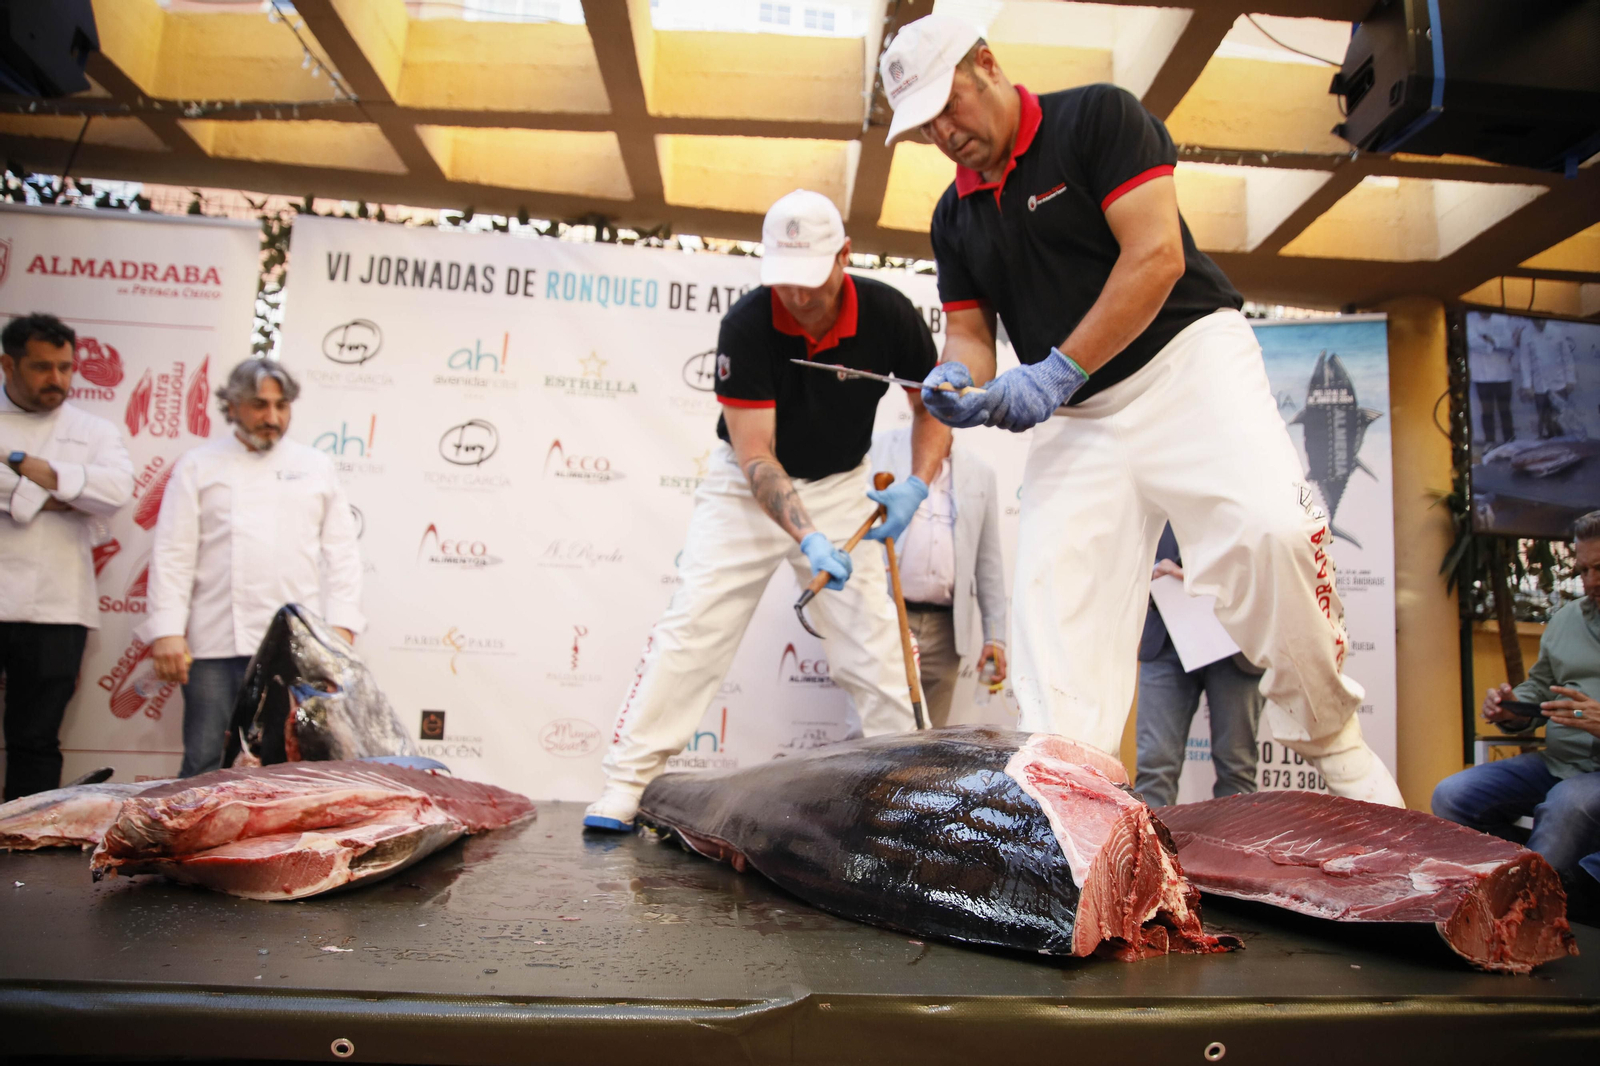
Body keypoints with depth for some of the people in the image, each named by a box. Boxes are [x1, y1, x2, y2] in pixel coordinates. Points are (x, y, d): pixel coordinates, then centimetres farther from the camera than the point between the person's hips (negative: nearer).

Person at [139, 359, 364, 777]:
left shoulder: (316, 466, 13)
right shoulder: (198, 465, 10)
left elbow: (340, 551, 9)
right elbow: (173, 554, 4)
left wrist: (341, 625, -1)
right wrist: (167, 631, -5)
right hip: (216, 645, 0)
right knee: (206, 764, 1)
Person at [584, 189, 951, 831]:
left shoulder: (888, 314, -16)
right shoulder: (746, 326, -23)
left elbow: (933, 402, -1)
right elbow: (755, 454, -24)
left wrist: (916, 486, -18)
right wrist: (807, 538, -37)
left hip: (841, 485, 2)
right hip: (747, 484, -2)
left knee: (872, 635, -2)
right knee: (693, 625, -9)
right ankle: (627, 783, -3)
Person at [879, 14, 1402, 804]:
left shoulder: (1097, 116, -1)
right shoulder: (955, 217, 16)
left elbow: (1156, 256, -12)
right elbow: (968, 329, 15)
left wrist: (1056, 371, -17)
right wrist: (959, 379, -11)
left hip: (1189, 358, -5)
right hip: (1077, 421, 6)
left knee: (1269, 528, -27)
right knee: (1047, 594, -9)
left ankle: (1336, 745, -7)